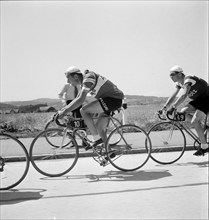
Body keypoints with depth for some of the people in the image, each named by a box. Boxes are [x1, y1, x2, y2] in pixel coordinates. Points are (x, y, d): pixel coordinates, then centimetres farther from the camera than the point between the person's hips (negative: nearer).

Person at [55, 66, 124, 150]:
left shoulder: (88, 78, -18)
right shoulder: (84, 81, 13)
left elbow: (81, 100, -28)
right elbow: (77, 99, 21)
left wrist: (64, 111, -26)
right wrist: (62, 109, 12)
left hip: (114, 99, -10)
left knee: (84, 110, -17)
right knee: (98, 127, 10)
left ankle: (97, 139, -10)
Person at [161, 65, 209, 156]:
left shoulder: (188, 80, -26)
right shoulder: (179, 83, 2)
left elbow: (184, 95, -40)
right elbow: (173, 97, 4)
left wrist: (173, 108, -46)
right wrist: (164, 108, -5)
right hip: (198, 99, 9)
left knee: (194, 122, -18)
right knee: (183, 112, -6)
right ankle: (201, 128, 6)